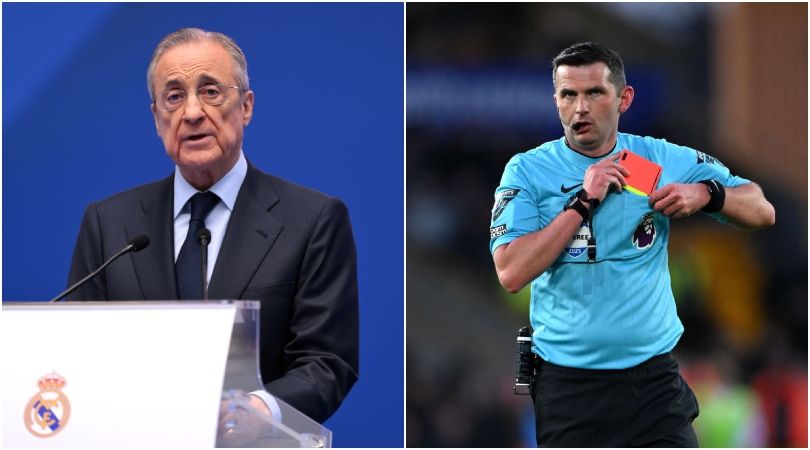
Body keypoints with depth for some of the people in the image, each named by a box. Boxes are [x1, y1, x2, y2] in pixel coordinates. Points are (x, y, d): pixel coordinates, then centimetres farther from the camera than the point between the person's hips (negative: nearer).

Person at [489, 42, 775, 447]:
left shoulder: (663, 159, 2)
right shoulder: (528, 170, -3)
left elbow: (762, 212, 8)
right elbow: (511, 273, -15)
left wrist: (707, 194, -13)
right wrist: (584, 201, -17)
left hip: (655, 376, 1)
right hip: (567, 382, -1)